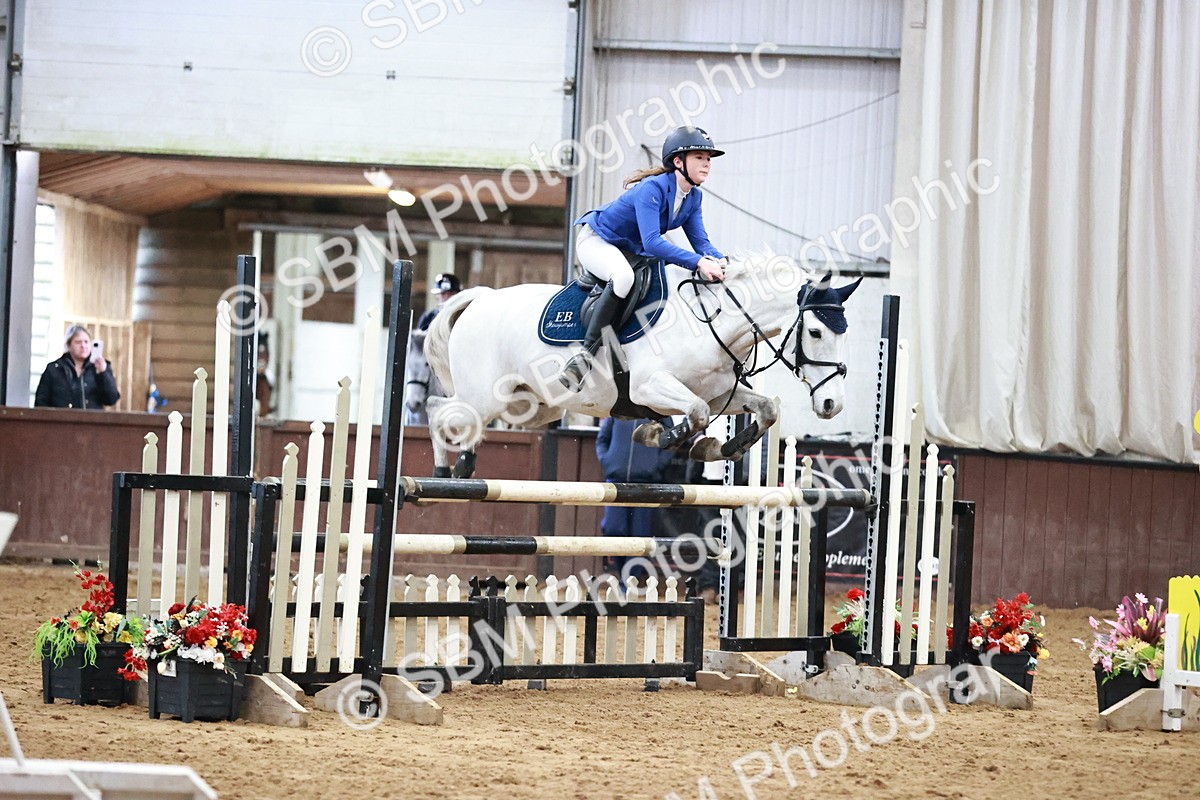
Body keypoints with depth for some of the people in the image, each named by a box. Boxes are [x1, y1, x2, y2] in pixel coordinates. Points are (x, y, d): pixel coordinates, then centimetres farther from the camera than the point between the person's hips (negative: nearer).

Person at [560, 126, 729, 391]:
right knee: (624, 276, -39)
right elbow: (651, 242, -41)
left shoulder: (693, 197, -4)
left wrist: (722, 262, -27)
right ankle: (585, 355, -36)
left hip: (632, 250, 9)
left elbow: (701, 242, -5)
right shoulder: (652, 188, -31)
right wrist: (699, 262, -49)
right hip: (596, 240, -9)